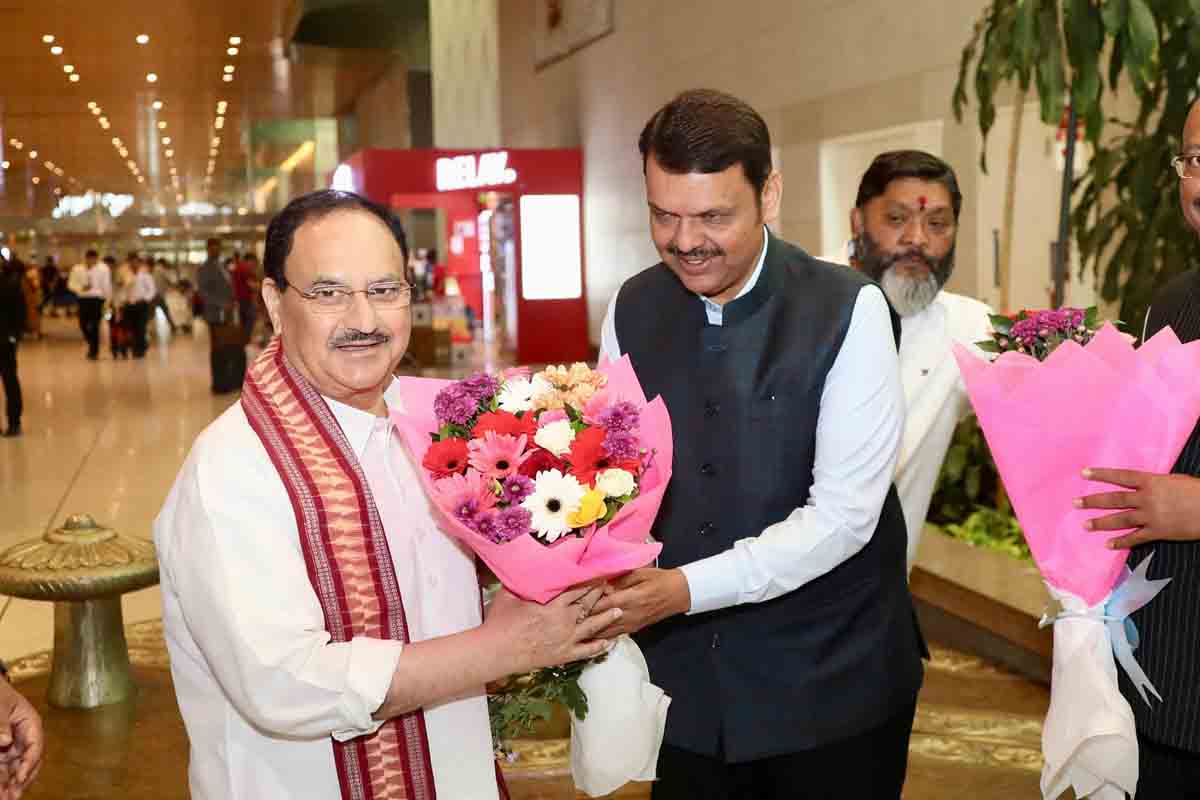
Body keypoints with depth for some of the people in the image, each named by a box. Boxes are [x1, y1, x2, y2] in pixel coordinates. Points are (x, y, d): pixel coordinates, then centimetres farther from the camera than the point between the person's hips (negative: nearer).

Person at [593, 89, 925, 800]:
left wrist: (687, 588, -25)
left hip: (830, 683, -3)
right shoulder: (632, 310, 1)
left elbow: (843, 515, -18)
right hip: (683, 676, 4)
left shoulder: (848, 311, -14)